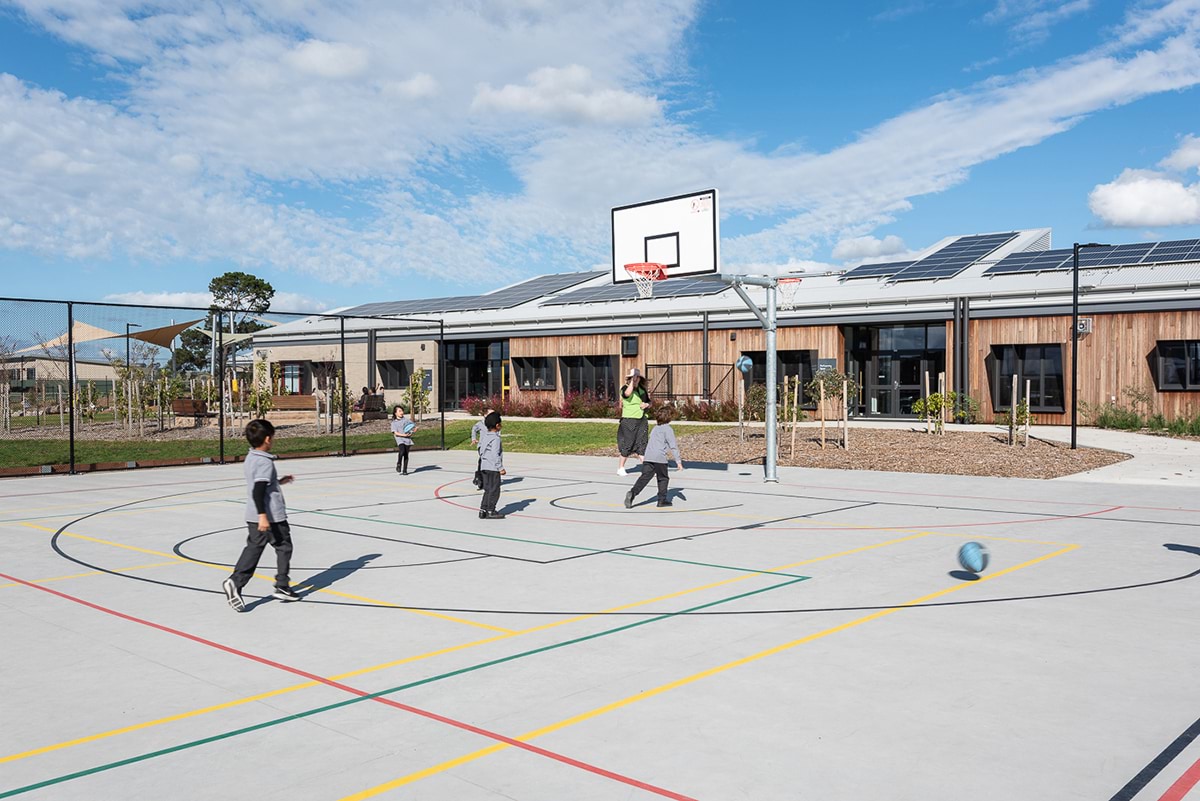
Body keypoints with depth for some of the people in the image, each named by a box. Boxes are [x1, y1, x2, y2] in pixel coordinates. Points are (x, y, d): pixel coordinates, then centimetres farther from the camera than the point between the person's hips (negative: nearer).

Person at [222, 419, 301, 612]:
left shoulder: (250, 458, 10)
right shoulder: (265, 462, -18)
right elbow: (258, 490, -26)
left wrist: (278, 481, 32)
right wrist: (263, 515, -29)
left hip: (254, 517, 8)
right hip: (272, 516, -8)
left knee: (253, 549, 8)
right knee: (284, 547, 9)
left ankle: (235, 583, -7)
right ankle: (282, 587, 14)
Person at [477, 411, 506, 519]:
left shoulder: (484, 435, 9)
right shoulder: (496, 438, -16)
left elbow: (480, 450, 14)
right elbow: (495, 455, -20)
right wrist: (501, 468, -15)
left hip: (484, 466, 8)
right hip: (493, 468, -8)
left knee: (488, 489, 15)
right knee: (494, 490, 1)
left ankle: (483, 510, 15)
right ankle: (490, 511, 4)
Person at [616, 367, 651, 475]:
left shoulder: (642, 389, 12)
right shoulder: (625, 388, -5)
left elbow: (649, 403, 21)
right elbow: (627, 393, -29)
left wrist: (647, 404, -3)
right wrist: (632, 380, -20)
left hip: (642, 420, 5)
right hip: (629, 420, -5)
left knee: (642, 444, 1)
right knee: (628, 444, -1)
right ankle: (620, 468, 13)